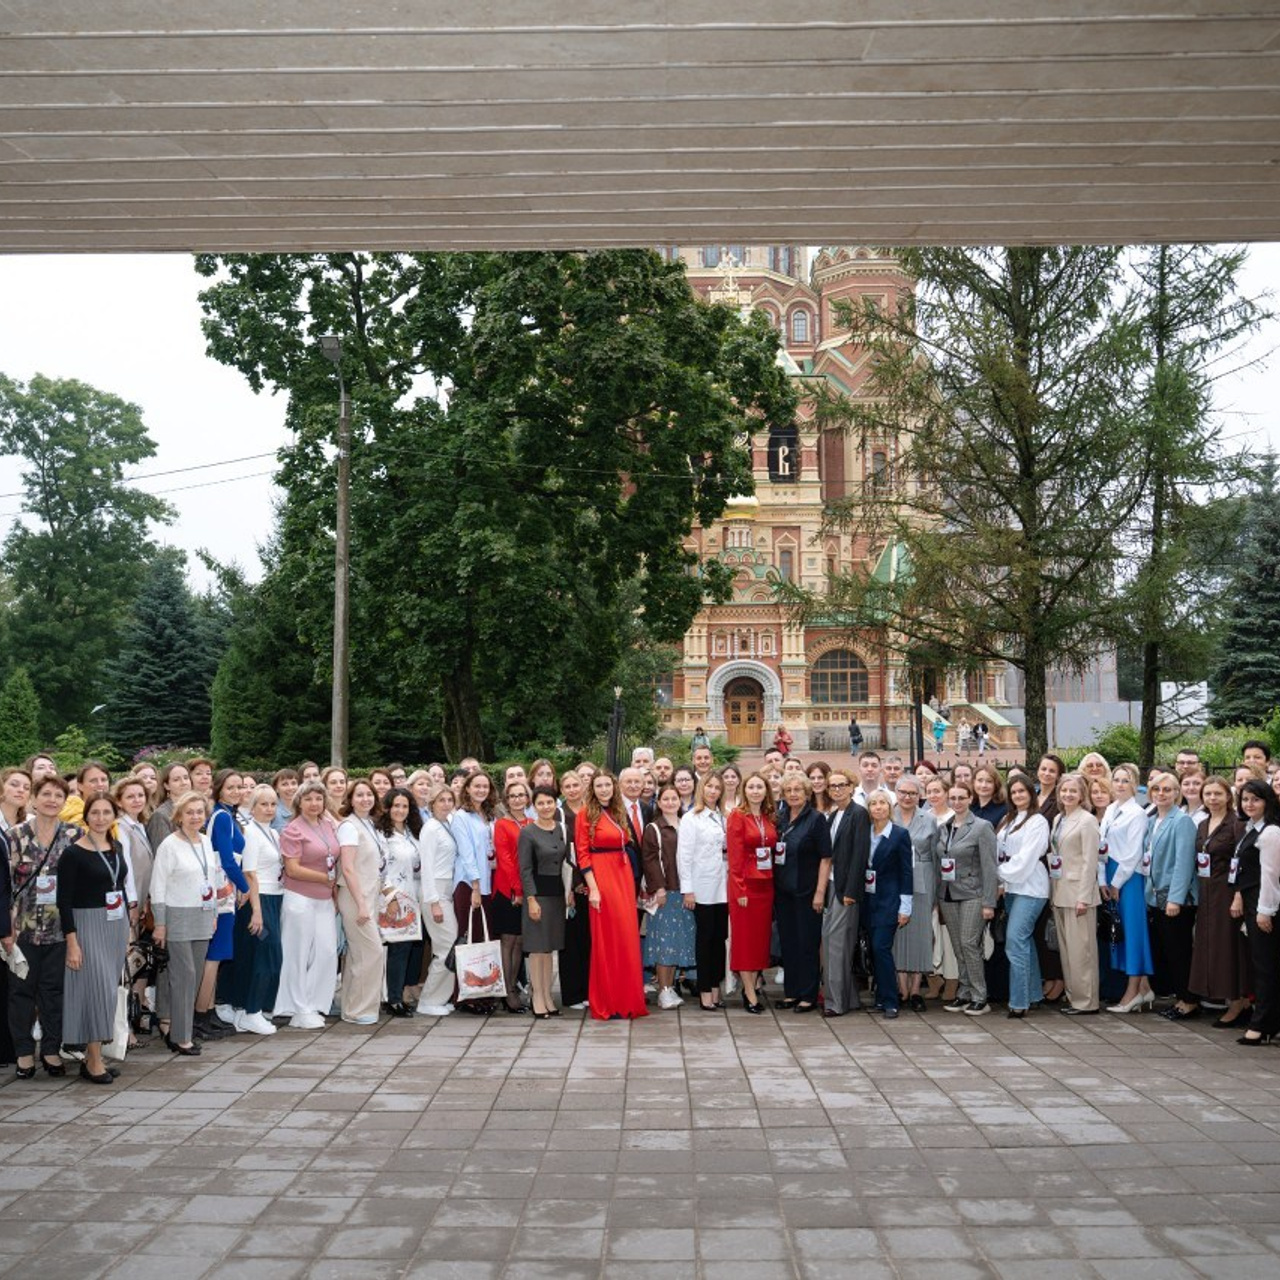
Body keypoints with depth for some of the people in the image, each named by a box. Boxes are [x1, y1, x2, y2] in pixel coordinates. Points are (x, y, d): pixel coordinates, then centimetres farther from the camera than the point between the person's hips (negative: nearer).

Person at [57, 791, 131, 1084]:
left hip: (117, 925, 6)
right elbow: (64, 900, -13)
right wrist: (71, 942, -17)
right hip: (88, 925, -6)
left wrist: (126, 930, 15)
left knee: (109, 991, 8)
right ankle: (94, 1061, 2)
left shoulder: (116, 847, 8)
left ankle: (92, 1057, 17)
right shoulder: (74, 853, -11)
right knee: (97, 989, -7)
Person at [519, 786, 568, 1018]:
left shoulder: (560, 829, 7)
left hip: (557, 892, 5)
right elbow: (525, 870, -9)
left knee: (549, 946, 11)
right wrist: (531, 899, -14)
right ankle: (537, 998, 7)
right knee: (537, 946, 0)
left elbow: (564, 861, 12)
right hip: (537, 892, -5)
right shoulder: (527, 832, -7)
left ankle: (547, 996, 18)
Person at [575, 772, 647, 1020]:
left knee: (627, 937, 8)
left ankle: (626, 999, 18)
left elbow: (625, 845, 15)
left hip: (623, 876, 6)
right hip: (601, 877, -6)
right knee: (606, 939, -1)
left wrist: (632, 881, 6)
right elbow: (582, 854, -9)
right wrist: (593, 888, -15)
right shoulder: (586, 814, -5)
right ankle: (606, 1003, 9)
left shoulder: (618, 813, 14)